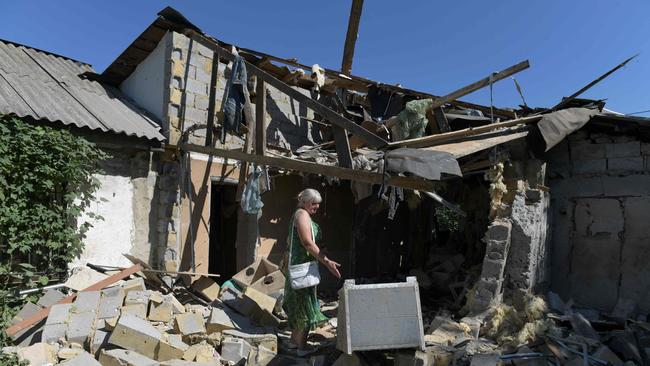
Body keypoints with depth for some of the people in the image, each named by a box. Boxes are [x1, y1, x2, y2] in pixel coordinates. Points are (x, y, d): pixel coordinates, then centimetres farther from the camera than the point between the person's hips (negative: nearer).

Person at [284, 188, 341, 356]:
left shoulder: (299, 215, 17)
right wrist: (327, 262, -25)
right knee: (305, 306, -2)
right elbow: (308, 243, -24)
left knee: (298, 305, 18)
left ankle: (294, 340, 28)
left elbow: (289, 241, 23)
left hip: (297, 265, 10)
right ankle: (302, 347, 7)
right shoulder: (302, 214, -15)